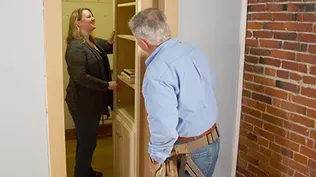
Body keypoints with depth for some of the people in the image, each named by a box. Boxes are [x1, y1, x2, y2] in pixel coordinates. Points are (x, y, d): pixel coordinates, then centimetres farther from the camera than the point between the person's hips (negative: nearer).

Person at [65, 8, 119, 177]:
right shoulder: (75, 47, -20)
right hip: (82, 102, -9)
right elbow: (80, 77, -27)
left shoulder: (94, 42, 9)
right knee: (86, 141, 3)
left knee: (88, 139, 21)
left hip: (92, 100, 9)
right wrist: (107, 85, -22)